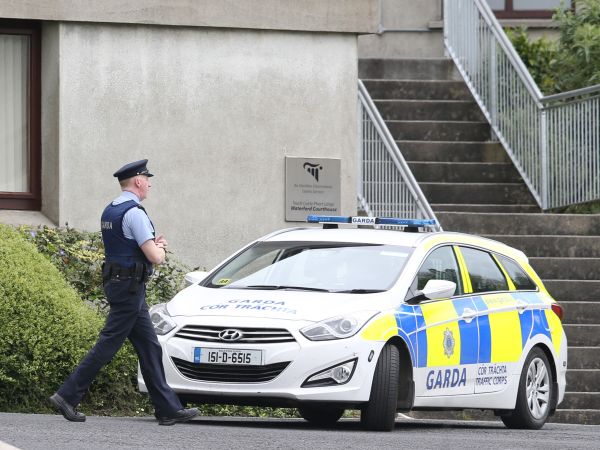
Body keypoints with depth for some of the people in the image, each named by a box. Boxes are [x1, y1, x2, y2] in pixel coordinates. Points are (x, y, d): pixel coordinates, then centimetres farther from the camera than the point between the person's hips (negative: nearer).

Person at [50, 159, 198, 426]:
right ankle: (67, 397, -4)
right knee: (107, 346, -6)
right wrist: (159, 249, 4)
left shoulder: (110, 211, 14)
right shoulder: (134, 212, -17)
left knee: (149, 348, 9)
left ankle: (168, 409, 9)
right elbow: (155, 257, -20)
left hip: (116, 283, 10)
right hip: (130, 286, -10)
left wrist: (154, 245, 11)